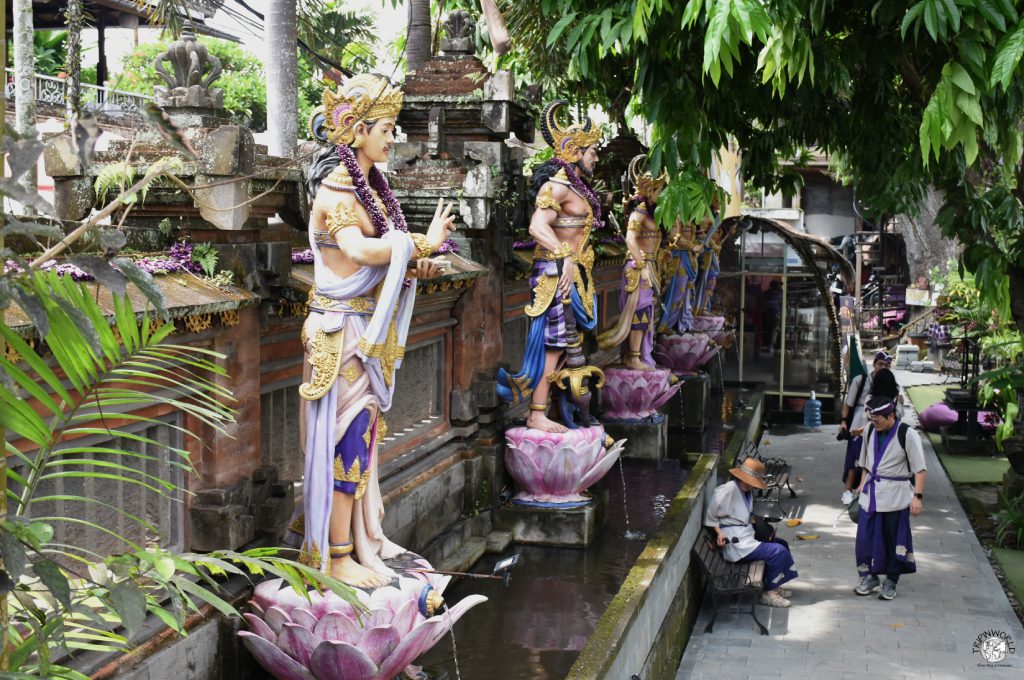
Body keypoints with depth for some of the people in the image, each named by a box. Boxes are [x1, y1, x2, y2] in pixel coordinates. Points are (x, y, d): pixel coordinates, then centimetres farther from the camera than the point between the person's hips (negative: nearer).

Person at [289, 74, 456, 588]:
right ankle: (337, 555, 6)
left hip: (368, 329, 9)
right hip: (342, 330, -9)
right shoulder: (335, 190, -15)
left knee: (357, 431, 13)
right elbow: (360, 249, -32)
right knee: (347, 435, -3)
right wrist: (422, 243, -24)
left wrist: (414, 265, -3)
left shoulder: (366, 186, 13)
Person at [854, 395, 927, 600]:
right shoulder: (870, 431, 5)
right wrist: (863, 483, 14)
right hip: (871, 494, 5)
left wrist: (917, 496, -18)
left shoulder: (907, 435, -13)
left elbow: (919, 469, -12)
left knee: (894, 541, 5)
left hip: (896, 497, -5)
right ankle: (869, 577, 17)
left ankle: (891, 582, 18)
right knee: (865, 536, 3)